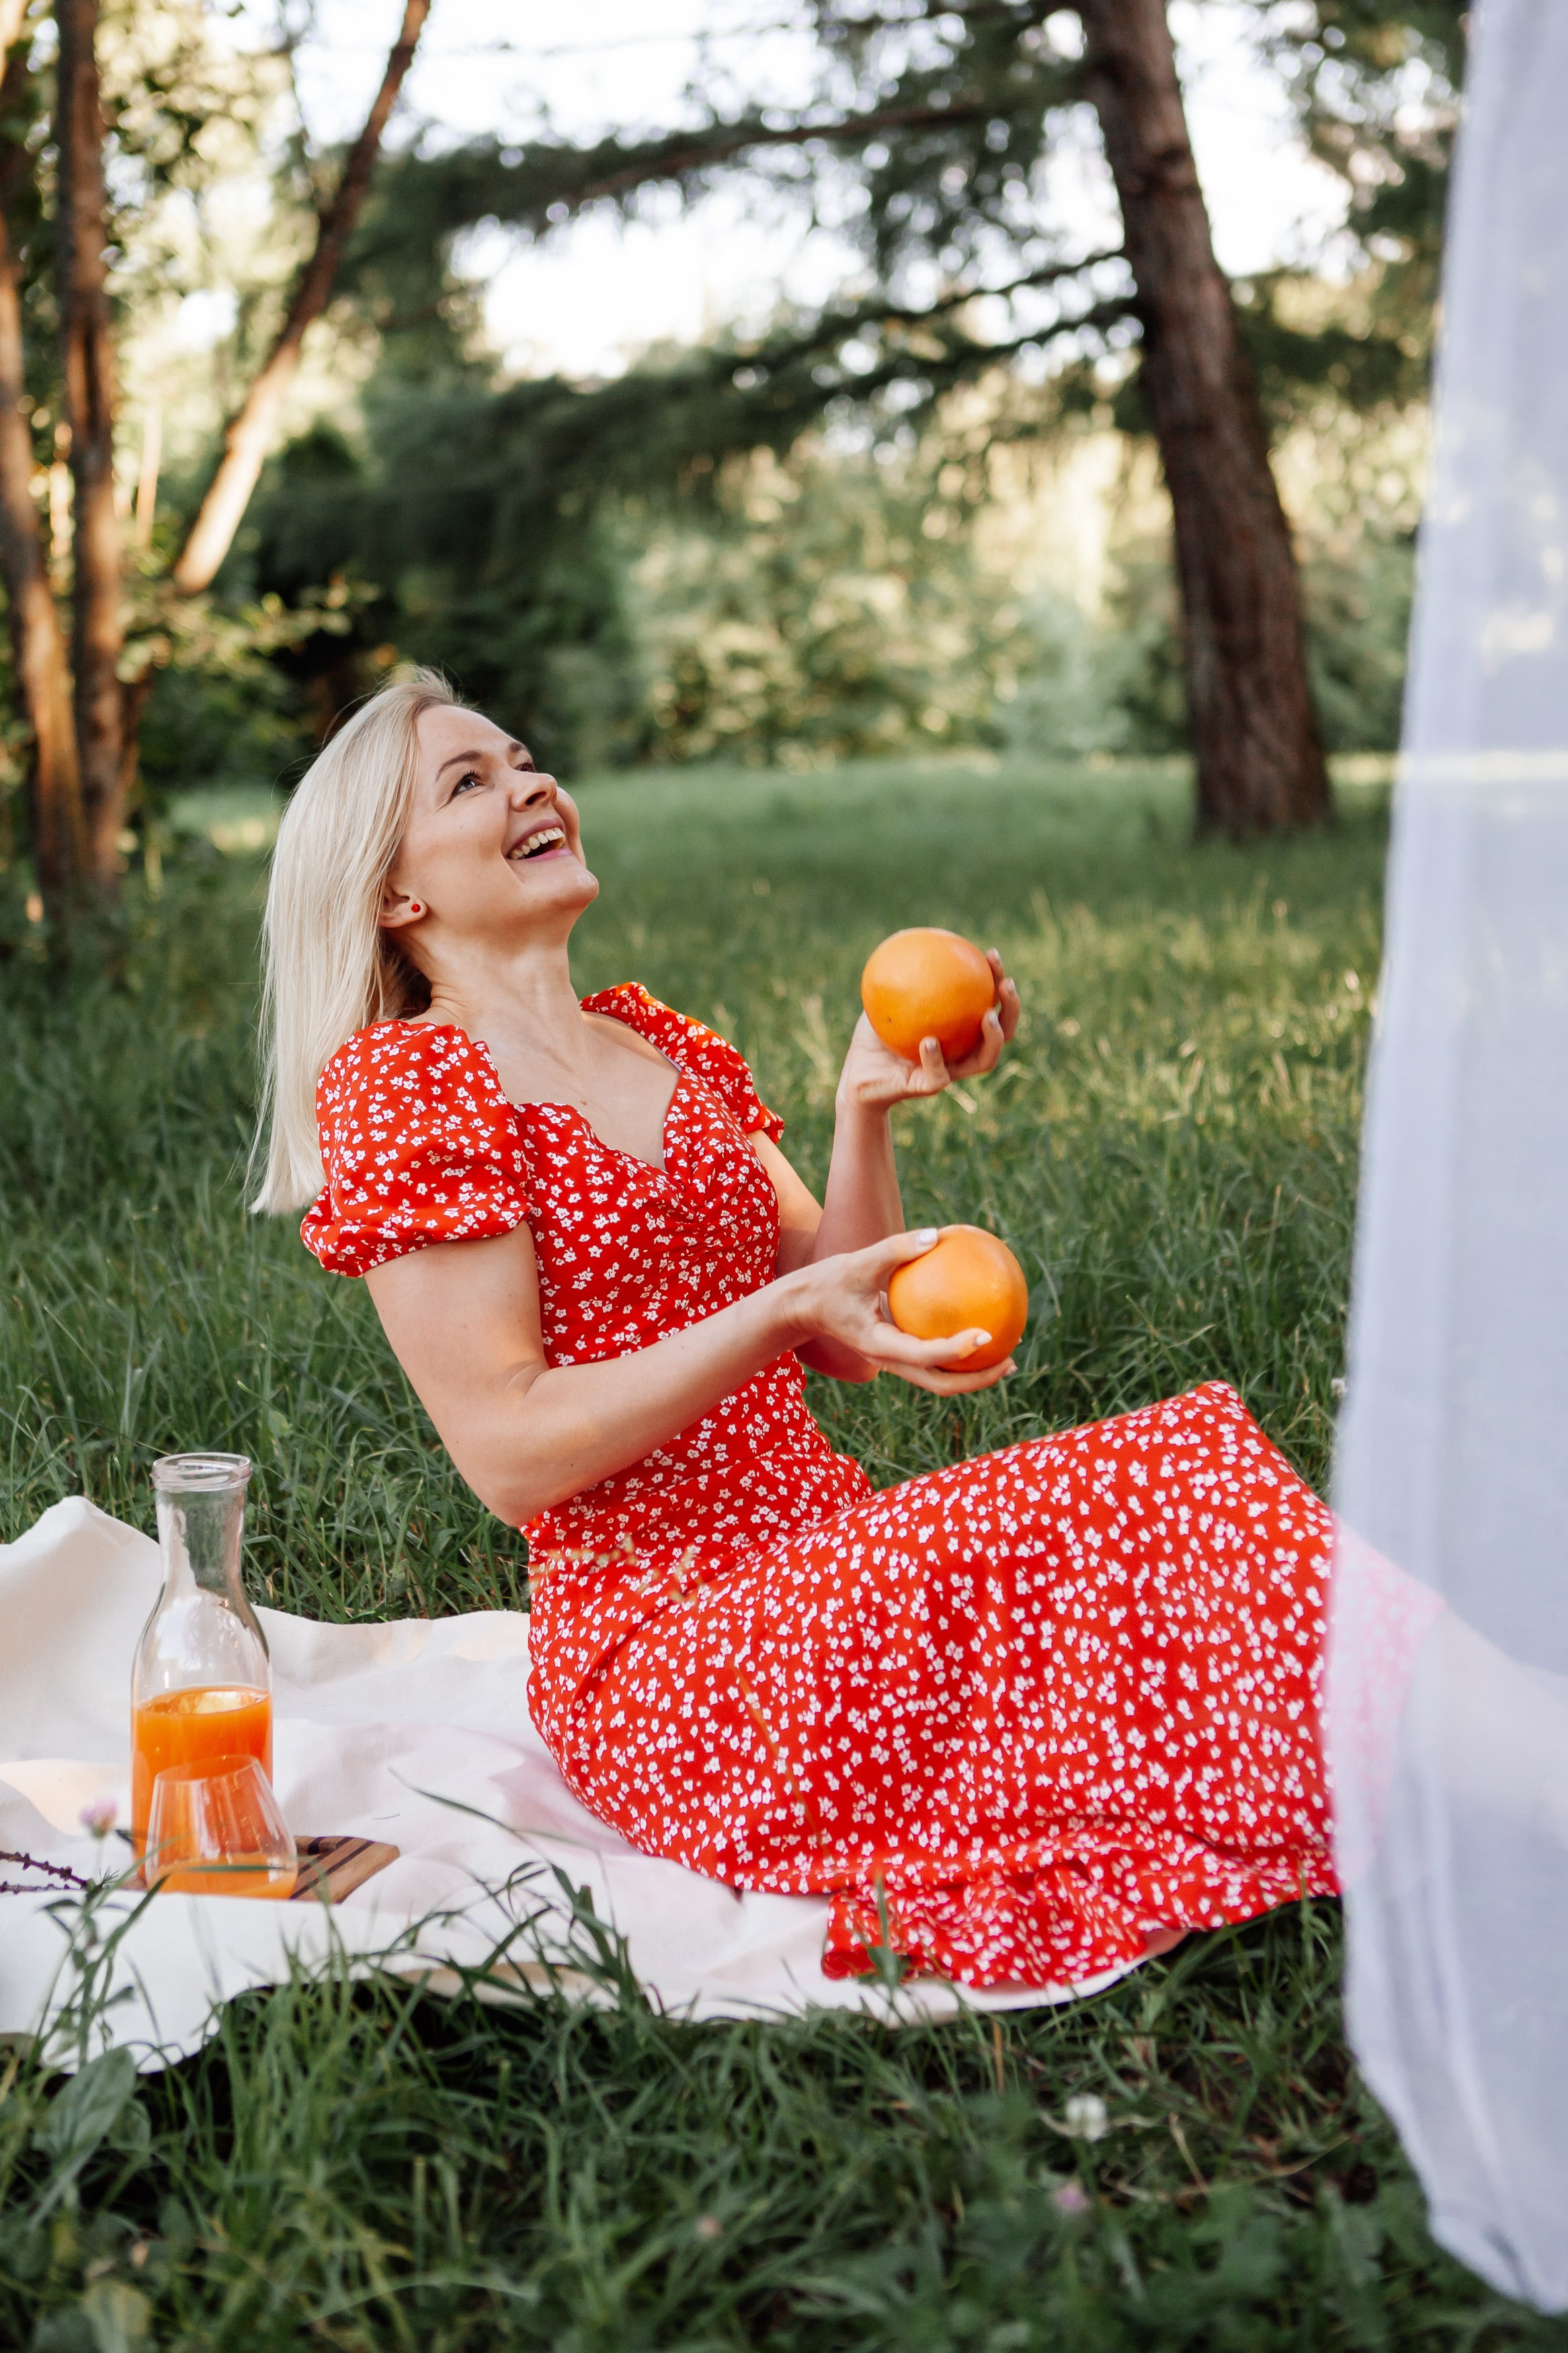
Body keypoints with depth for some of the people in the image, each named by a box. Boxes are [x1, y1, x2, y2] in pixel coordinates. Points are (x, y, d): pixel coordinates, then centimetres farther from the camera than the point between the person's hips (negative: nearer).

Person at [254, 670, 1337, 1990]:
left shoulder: (662, 1046, 17)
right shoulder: (392, 1083, -4)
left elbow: (840, 1346, 12)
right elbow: (509, 1452, -13)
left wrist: (869, 1110, -2)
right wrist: (780, 1313, -22)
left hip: (826, 1556, 7)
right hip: (651, 1642, -7)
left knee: (1199, 1459, -18)